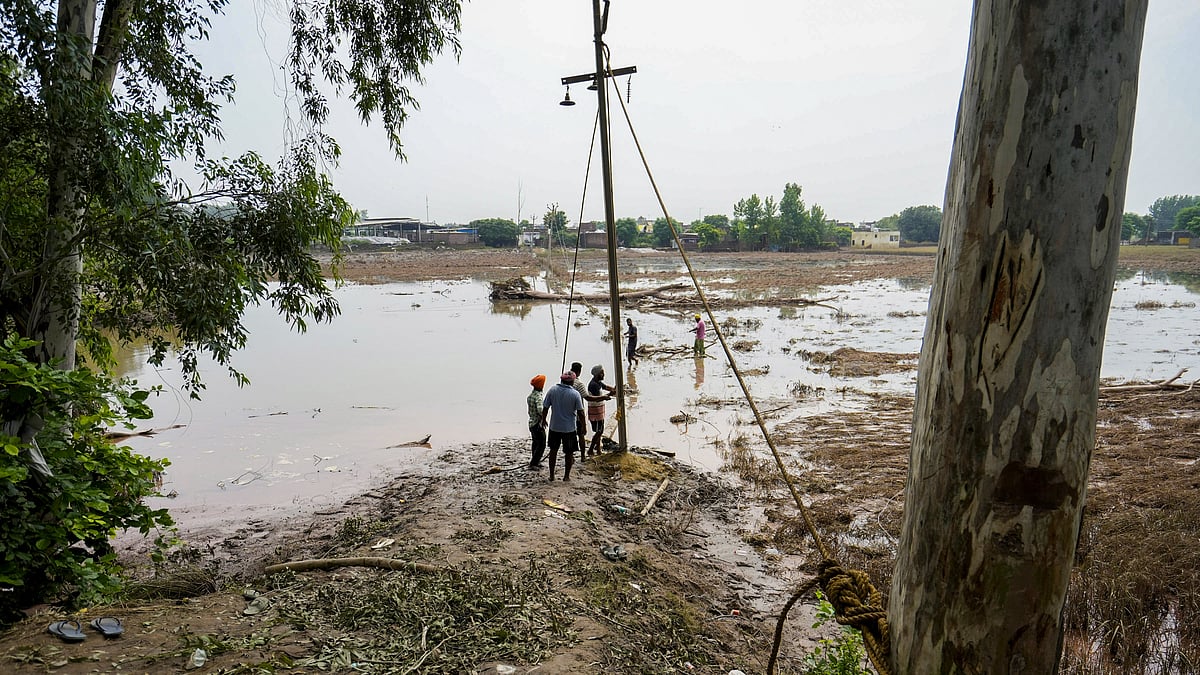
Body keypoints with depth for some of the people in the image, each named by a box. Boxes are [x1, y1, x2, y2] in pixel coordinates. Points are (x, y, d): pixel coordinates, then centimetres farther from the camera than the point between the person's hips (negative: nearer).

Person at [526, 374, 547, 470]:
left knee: (536, 443, 21)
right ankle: (533, 464, -1)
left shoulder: (530, 396, 6)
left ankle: (536, 462, 30)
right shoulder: (538, 396, -21)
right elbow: (540, 409, -36)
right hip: (538, 424, -9)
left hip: (531, 423, 9)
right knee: (541, 445, -1)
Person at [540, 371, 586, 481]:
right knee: (569, 452, 12)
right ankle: (566, 476, 19)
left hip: (554, 427, 2)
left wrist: (543, 420, 13)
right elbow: (580, 412, -11)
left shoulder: (552, 390, -8)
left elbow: (545, 407, -3)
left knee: (553, 450, 17)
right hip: (570, 427, -2)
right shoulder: (575, 394, -14)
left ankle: (551, 475, 22)